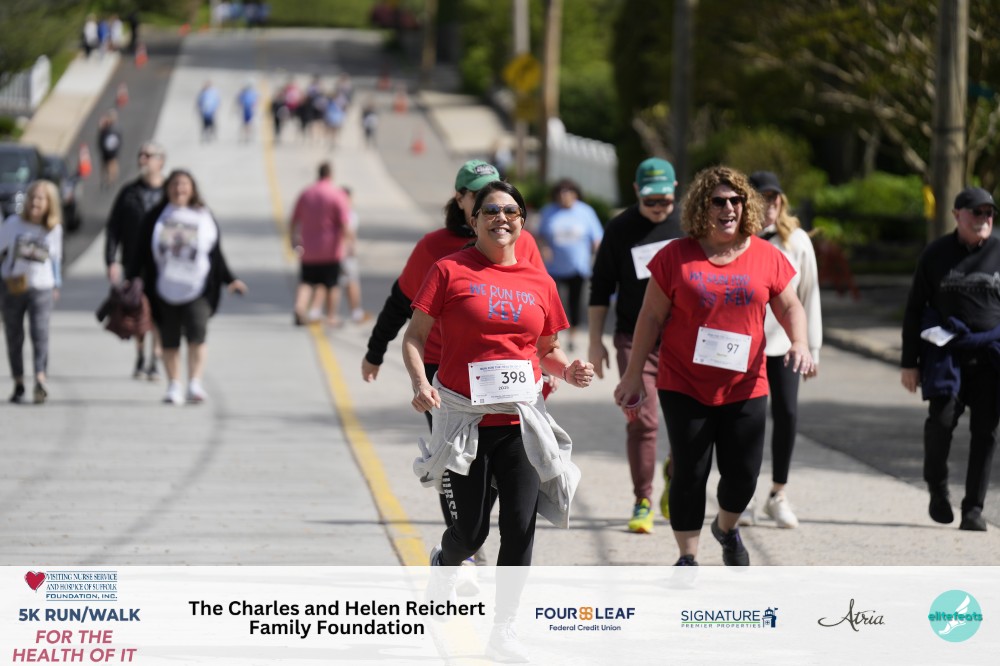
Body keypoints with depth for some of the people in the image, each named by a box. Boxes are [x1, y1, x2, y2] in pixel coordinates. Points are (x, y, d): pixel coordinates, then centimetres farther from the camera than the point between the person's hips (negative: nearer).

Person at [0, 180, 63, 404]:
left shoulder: (54, 230, 2)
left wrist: (56, 285, 19)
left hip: (41, 289, -1)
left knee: (40, 333, -16)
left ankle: (40, 381, -26)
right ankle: (18, 384, 14)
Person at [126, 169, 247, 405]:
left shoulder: (204, 218, 7)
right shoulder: (155, 218, 8)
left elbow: (217, 255, 11)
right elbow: (142, 253, 9)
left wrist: (230, 280, 3)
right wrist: (130, 278, 1)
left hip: (197, 288, -1)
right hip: (165, 290, 1)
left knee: (197, 332, -19)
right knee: (169, 340, 6)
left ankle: (195, 384, -18)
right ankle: (174, 386, 16)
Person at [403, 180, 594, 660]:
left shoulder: (539, 282, 7)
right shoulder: (451, 271, -3)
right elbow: (415, 336, -2)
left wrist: (568, 370, -4)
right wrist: (420, 383, -18)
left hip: (521, 420, 3)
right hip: (464, 417, -2)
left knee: (520, 527, -4)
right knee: (471, 531, 4)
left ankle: (503, 631, 7)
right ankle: (444, 562, 42)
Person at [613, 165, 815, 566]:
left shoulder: (766, 256, 2)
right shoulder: (676, 256, -2)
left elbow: (790, 307, 10)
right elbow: (651, 317, 2)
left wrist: (799, 343, -11)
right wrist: (634, 375, 2)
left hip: (745, 387, 2)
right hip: (684, 387, -2)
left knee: (743, 474, 4)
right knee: (690, 473, -2)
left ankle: (726, 528, 36)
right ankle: (688, 557, 10)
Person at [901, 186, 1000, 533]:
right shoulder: (936, 255, 5)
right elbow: (914, 309, 9)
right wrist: (909, 362, 5)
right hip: (946, 349, -1)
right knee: (941, 419, -15)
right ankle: (938, 488, 10)